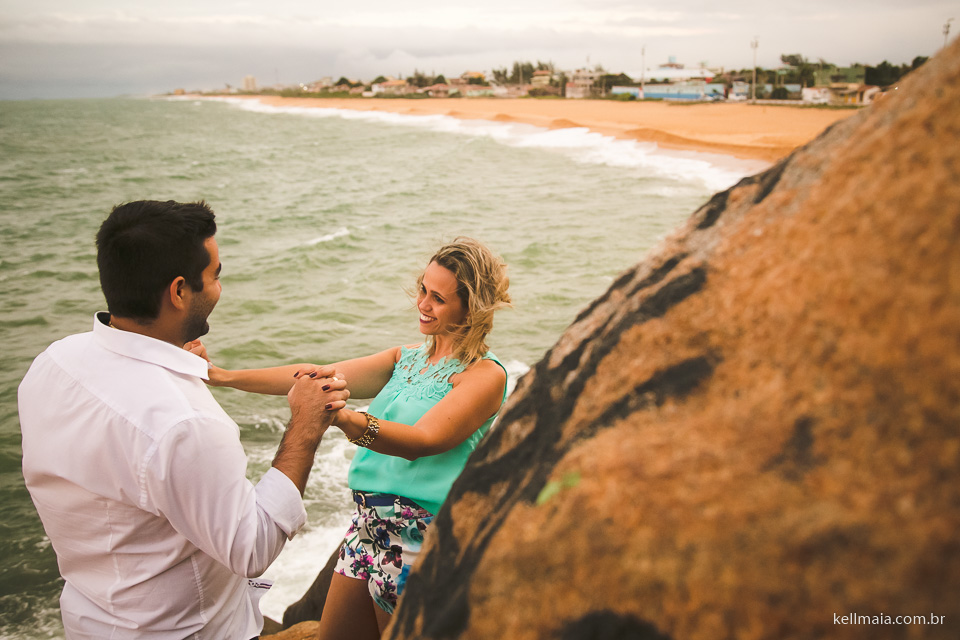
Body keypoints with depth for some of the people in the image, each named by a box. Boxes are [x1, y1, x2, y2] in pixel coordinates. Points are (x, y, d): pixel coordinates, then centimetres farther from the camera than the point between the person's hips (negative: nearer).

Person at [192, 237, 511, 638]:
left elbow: (422, 441, -26)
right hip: (368, 525, 7)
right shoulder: (407, 358, 9)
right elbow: (318, 376, 1)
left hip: (418, 542, -7)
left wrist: (342, 418, -42)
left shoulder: (485, 375, -12)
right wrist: (222, 376, -8)